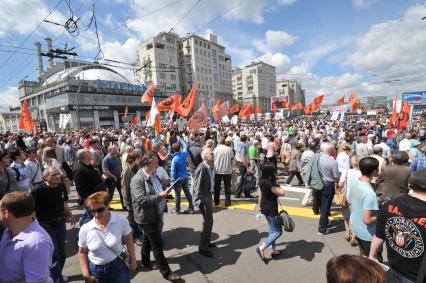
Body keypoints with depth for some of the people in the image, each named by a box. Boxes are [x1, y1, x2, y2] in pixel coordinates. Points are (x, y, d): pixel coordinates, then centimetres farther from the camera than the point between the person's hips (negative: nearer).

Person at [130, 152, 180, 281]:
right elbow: (141, 200, -29)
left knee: (148, 239, 26)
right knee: (157, 244, 2)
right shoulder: (137, 180, -24)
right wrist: (160, 196, -26)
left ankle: (145, 261, 47)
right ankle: (166, 272, 17)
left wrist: (164, 192, 0)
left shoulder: (153, 175, 3)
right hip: (147, 217, -8)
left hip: (155, 214, 8)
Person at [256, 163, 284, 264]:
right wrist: (278, 186, -7)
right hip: (271, 209, -9)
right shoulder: (270, 184, -29)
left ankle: (274, 250, 36)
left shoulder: (261, 181, -2)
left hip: (264, 207, 9)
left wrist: (259, 205, 19)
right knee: (278, 231, 6)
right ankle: (261, 248, 1)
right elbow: (281, 193, -21)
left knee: (272, 230, 23)